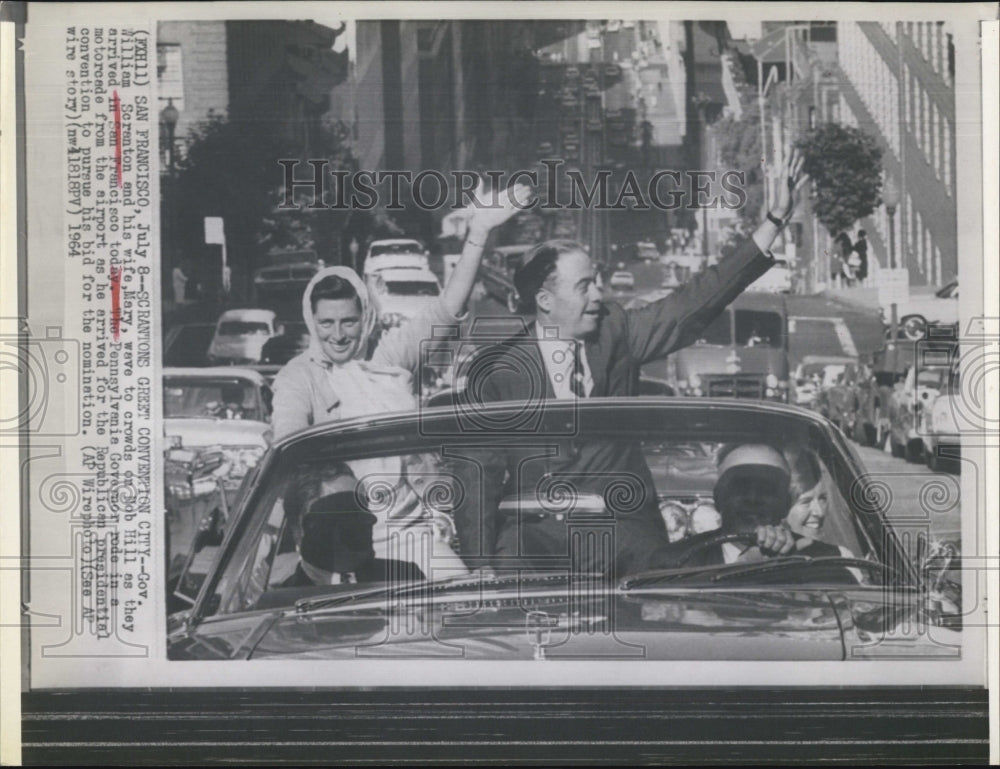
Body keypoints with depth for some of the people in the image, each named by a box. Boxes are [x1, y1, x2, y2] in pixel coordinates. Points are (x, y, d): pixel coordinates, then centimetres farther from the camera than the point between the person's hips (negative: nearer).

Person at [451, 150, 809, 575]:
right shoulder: (497, 369, -1)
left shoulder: (615, 333, 6)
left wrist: (775, 219, -2)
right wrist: (480, 568, -12)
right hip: (533, 533, -2)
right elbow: (478, 473, 0)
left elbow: (696, 302, 3)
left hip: (622, 529, 2)